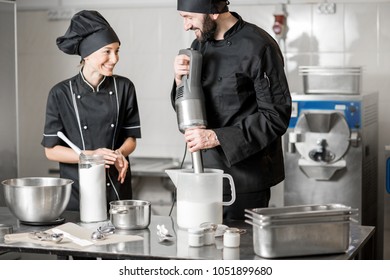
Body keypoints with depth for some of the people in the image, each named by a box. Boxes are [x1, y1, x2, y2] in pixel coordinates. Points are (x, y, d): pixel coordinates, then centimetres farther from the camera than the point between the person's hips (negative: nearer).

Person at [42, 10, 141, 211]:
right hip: (77, 193, -2)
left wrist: (120, 154, -15)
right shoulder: (61, 94, -7)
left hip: (117, 189, 2)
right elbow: (51, 150, -5)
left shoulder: (124, 88, -2)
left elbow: (131, 137, 7)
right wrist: (90, 155, -18)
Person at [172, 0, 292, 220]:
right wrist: (181, 80, -8)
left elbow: (276, 117, -17)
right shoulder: (200, 46, 8)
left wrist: (217, 137, -22)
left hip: (246, 176, -6)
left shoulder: (258, 47, -14)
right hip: (209, 168, 6)